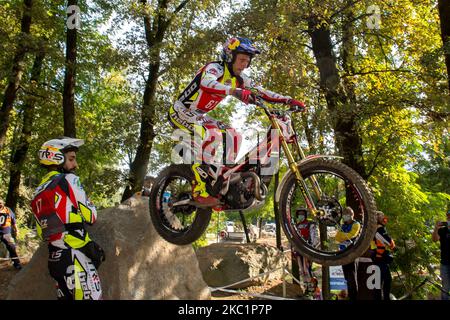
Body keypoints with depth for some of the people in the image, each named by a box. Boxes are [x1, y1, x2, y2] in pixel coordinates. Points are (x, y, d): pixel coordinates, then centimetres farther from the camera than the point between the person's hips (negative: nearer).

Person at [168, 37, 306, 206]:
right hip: (181, 111, -8)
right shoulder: (215, 68, -20)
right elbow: (206, 83, -43)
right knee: (213, 135, -31)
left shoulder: (239, 79, 4)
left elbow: (262, 92, 3)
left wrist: (289, 100, -9)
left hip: (200, 116, 8)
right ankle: (200, 190, -29)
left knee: (233, 136, 0)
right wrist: (235, 92, -59)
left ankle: (220, 184, 1)